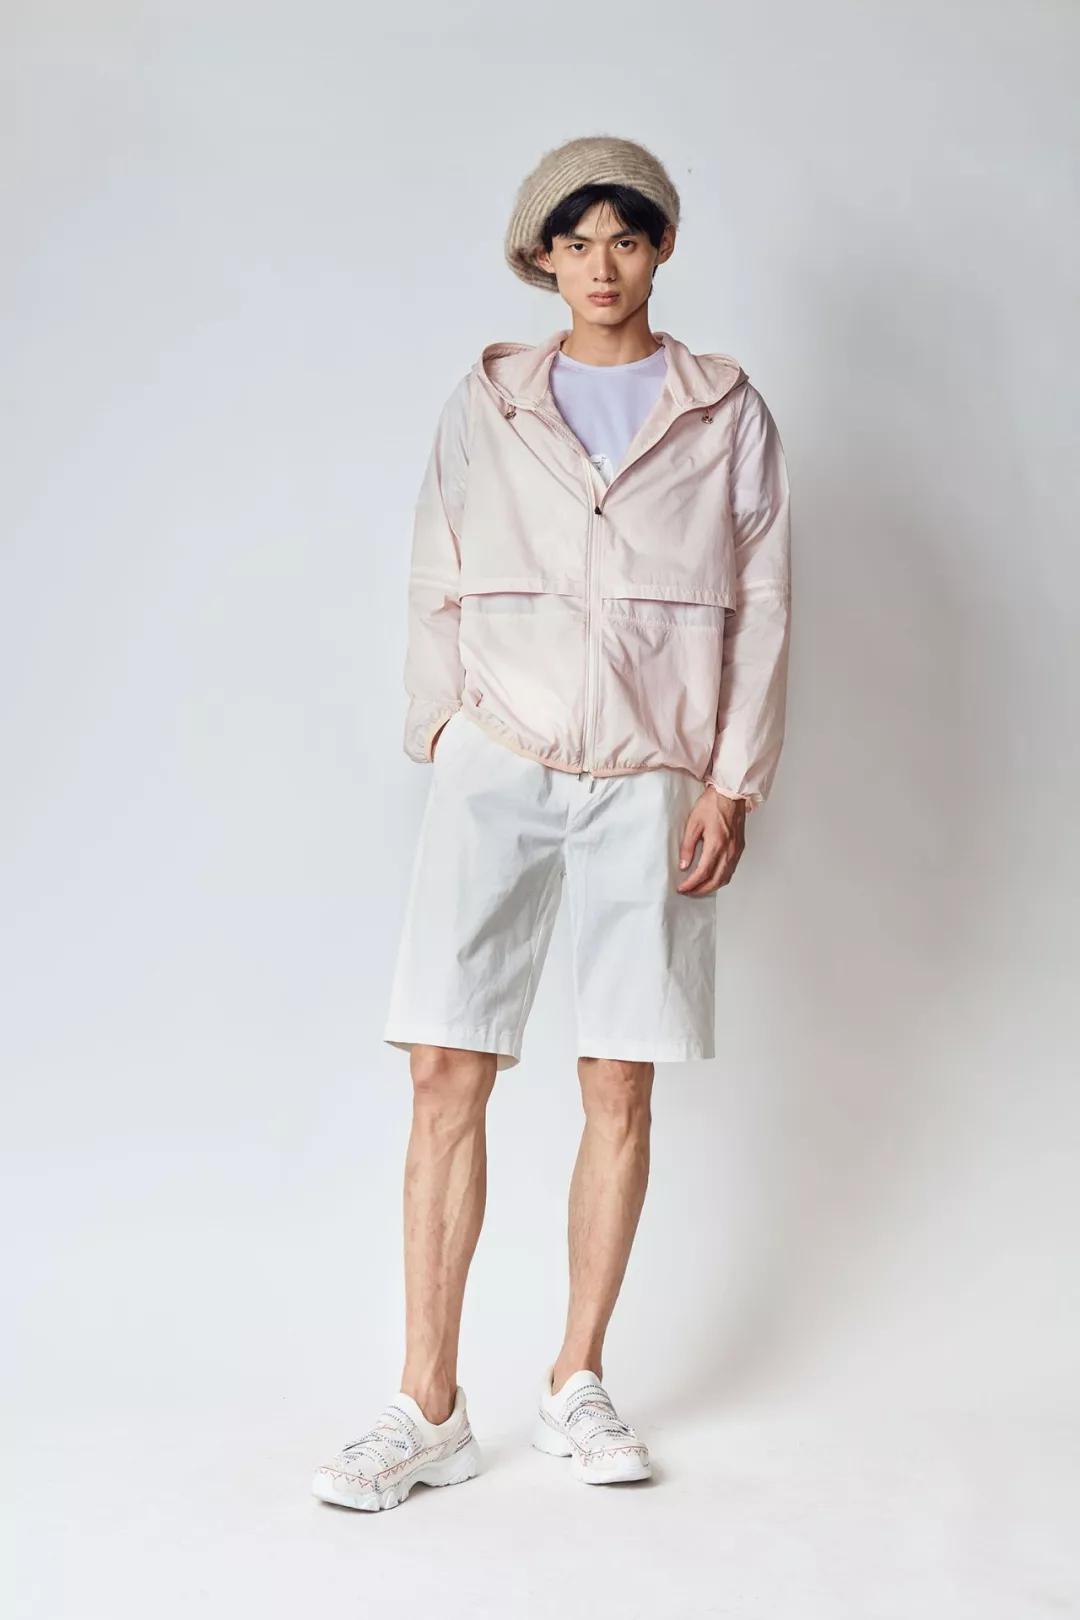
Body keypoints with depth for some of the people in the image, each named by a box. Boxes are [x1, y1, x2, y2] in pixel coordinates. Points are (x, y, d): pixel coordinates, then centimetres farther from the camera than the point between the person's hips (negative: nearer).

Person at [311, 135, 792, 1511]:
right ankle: (429, 1408, 2)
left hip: (649, 778, 0)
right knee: (446, 1077, -6)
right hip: (497, 766, 0)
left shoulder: (726, 414, 8)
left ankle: (575, 1385, 15)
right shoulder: (482, 408, 10)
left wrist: (733, 782, -3)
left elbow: (762, 605, 5)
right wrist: (442, 739, 3)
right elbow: (437, 594, 12)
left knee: (620, 1089, 1)